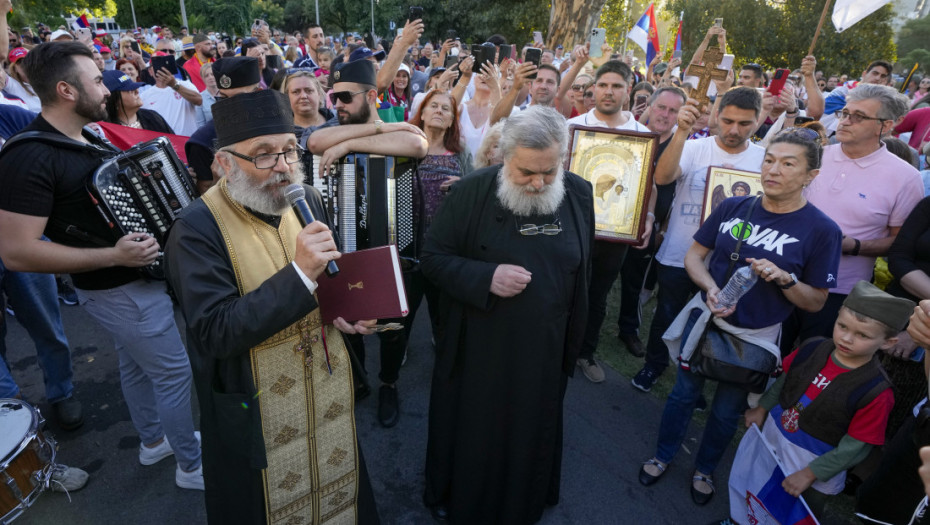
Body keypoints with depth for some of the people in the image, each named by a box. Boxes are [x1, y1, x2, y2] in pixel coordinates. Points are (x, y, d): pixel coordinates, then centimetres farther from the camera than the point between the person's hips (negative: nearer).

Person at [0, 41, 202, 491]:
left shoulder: (86, 137, 6)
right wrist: (112, 256, -29)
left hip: (134, 277, 9)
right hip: (119, 289, -9)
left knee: (136, 363, 23)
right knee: (175, 370, 1)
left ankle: (153, 440, 44)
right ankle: (193, 466, 20)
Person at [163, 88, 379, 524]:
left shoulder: (308, 201, -2)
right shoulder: (197, 229, -20)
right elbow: (215, 333, -27)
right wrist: (298, 274, -35)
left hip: (330, 394, 5)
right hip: (259, 413, -4)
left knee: (338, 485, 26)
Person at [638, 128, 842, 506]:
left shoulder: (821, 230, -13)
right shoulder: (733, 207, -7)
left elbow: (817, 302, -7)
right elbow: (694, 254, 0)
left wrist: (784, 279, -26)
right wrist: (710, 287, -18)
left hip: (755, 337, -1)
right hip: (705, 317, 2)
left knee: (727, 410, 18)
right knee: (684, 393, 17)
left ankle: (704, 468, 45)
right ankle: (663, 455, 41)